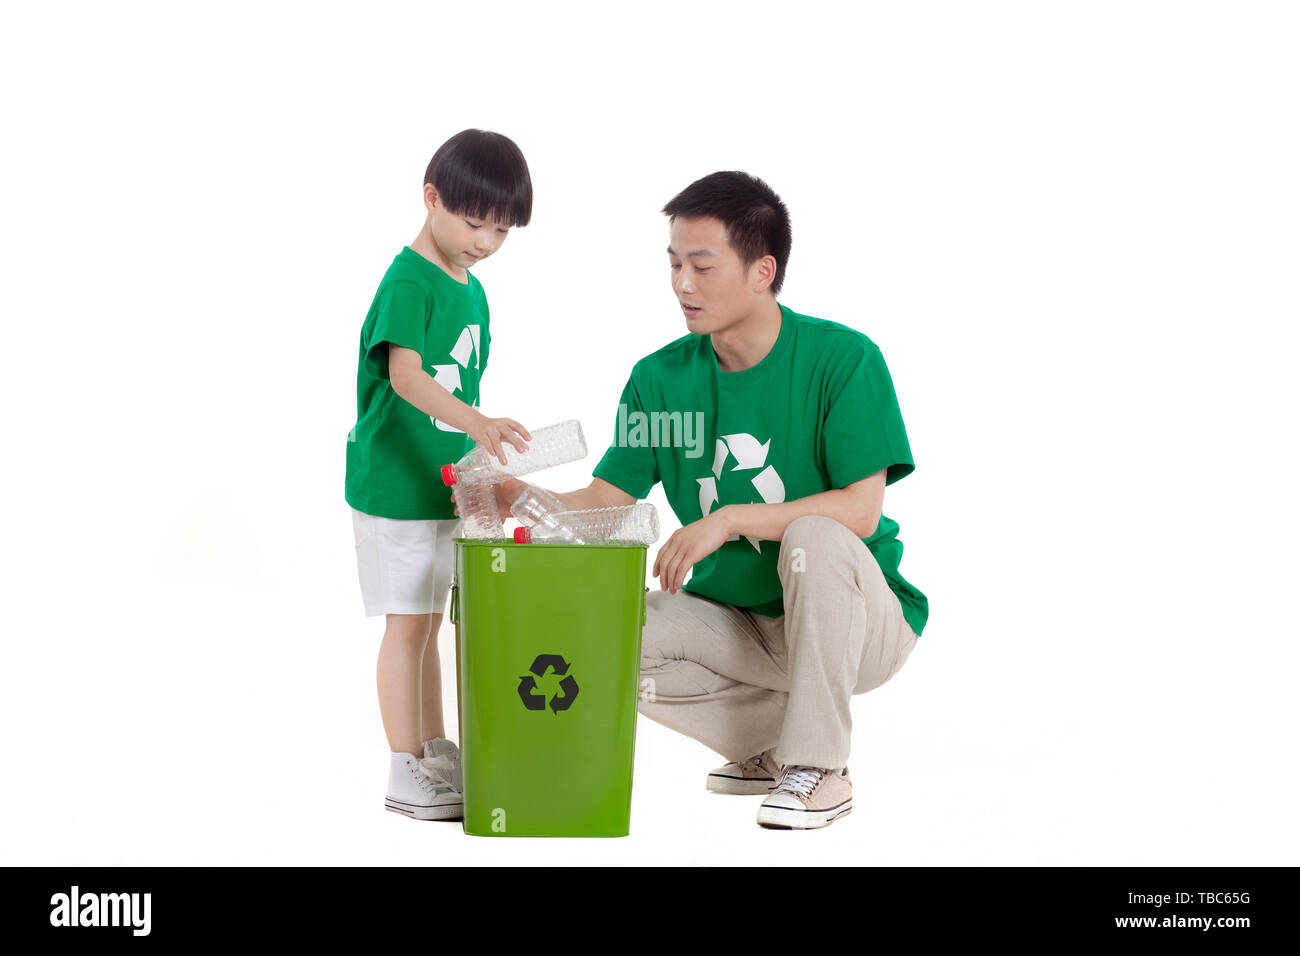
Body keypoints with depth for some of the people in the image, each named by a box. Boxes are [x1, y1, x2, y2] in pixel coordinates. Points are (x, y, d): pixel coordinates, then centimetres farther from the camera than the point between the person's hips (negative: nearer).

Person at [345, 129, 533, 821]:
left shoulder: (472, 291, 12)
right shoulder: (407, 282, -15)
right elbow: (404, 376, -28)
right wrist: (475, 422, -42)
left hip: (445, 486, 8)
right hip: (394, 484, -8)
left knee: (428, 623, 16)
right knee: (405, 625, -5)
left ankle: (435, 752, 26)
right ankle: (405, 773, 1)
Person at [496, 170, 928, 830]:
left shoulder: (842, 359, -15)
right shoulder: (661, 378, 0)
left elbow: (860, 509, -22)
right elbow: (604, 502, -3)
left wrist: (729, 518, -30)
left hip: (860, 619, -4)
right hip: (740, 622, 5)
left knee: (815, 538, -36)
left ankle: (820, 768, -18)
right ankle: (773, 747, 3)